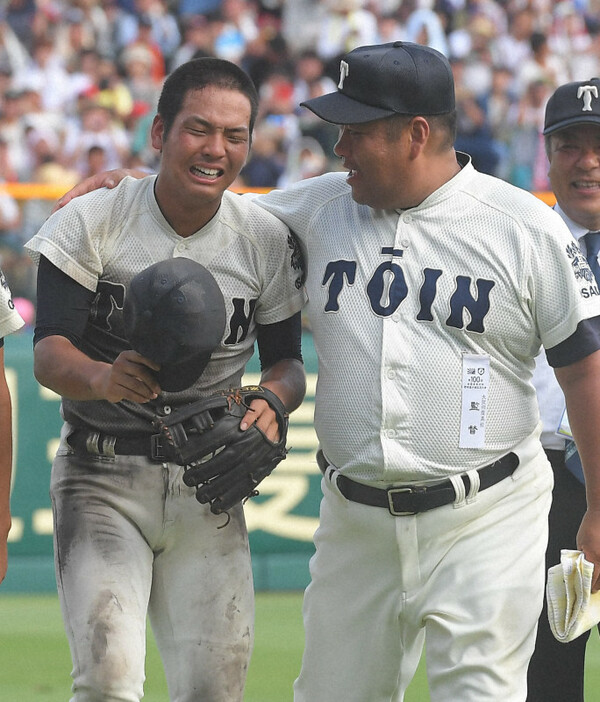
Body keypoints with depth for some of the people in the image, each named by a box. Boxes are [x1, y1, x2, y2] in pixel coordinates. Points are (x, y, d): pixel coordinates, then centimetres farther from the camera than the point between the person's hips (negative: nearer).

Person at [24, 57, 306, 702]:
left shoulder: (268, 242, 2)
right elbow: (48, 352, -14)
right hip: (102, 478, -3)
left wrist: (272, 398, -16)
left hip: (210, 488, 3)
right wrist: (104, 378, -37)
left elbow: (286, 362, 9)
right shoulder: (92, 223, -7)